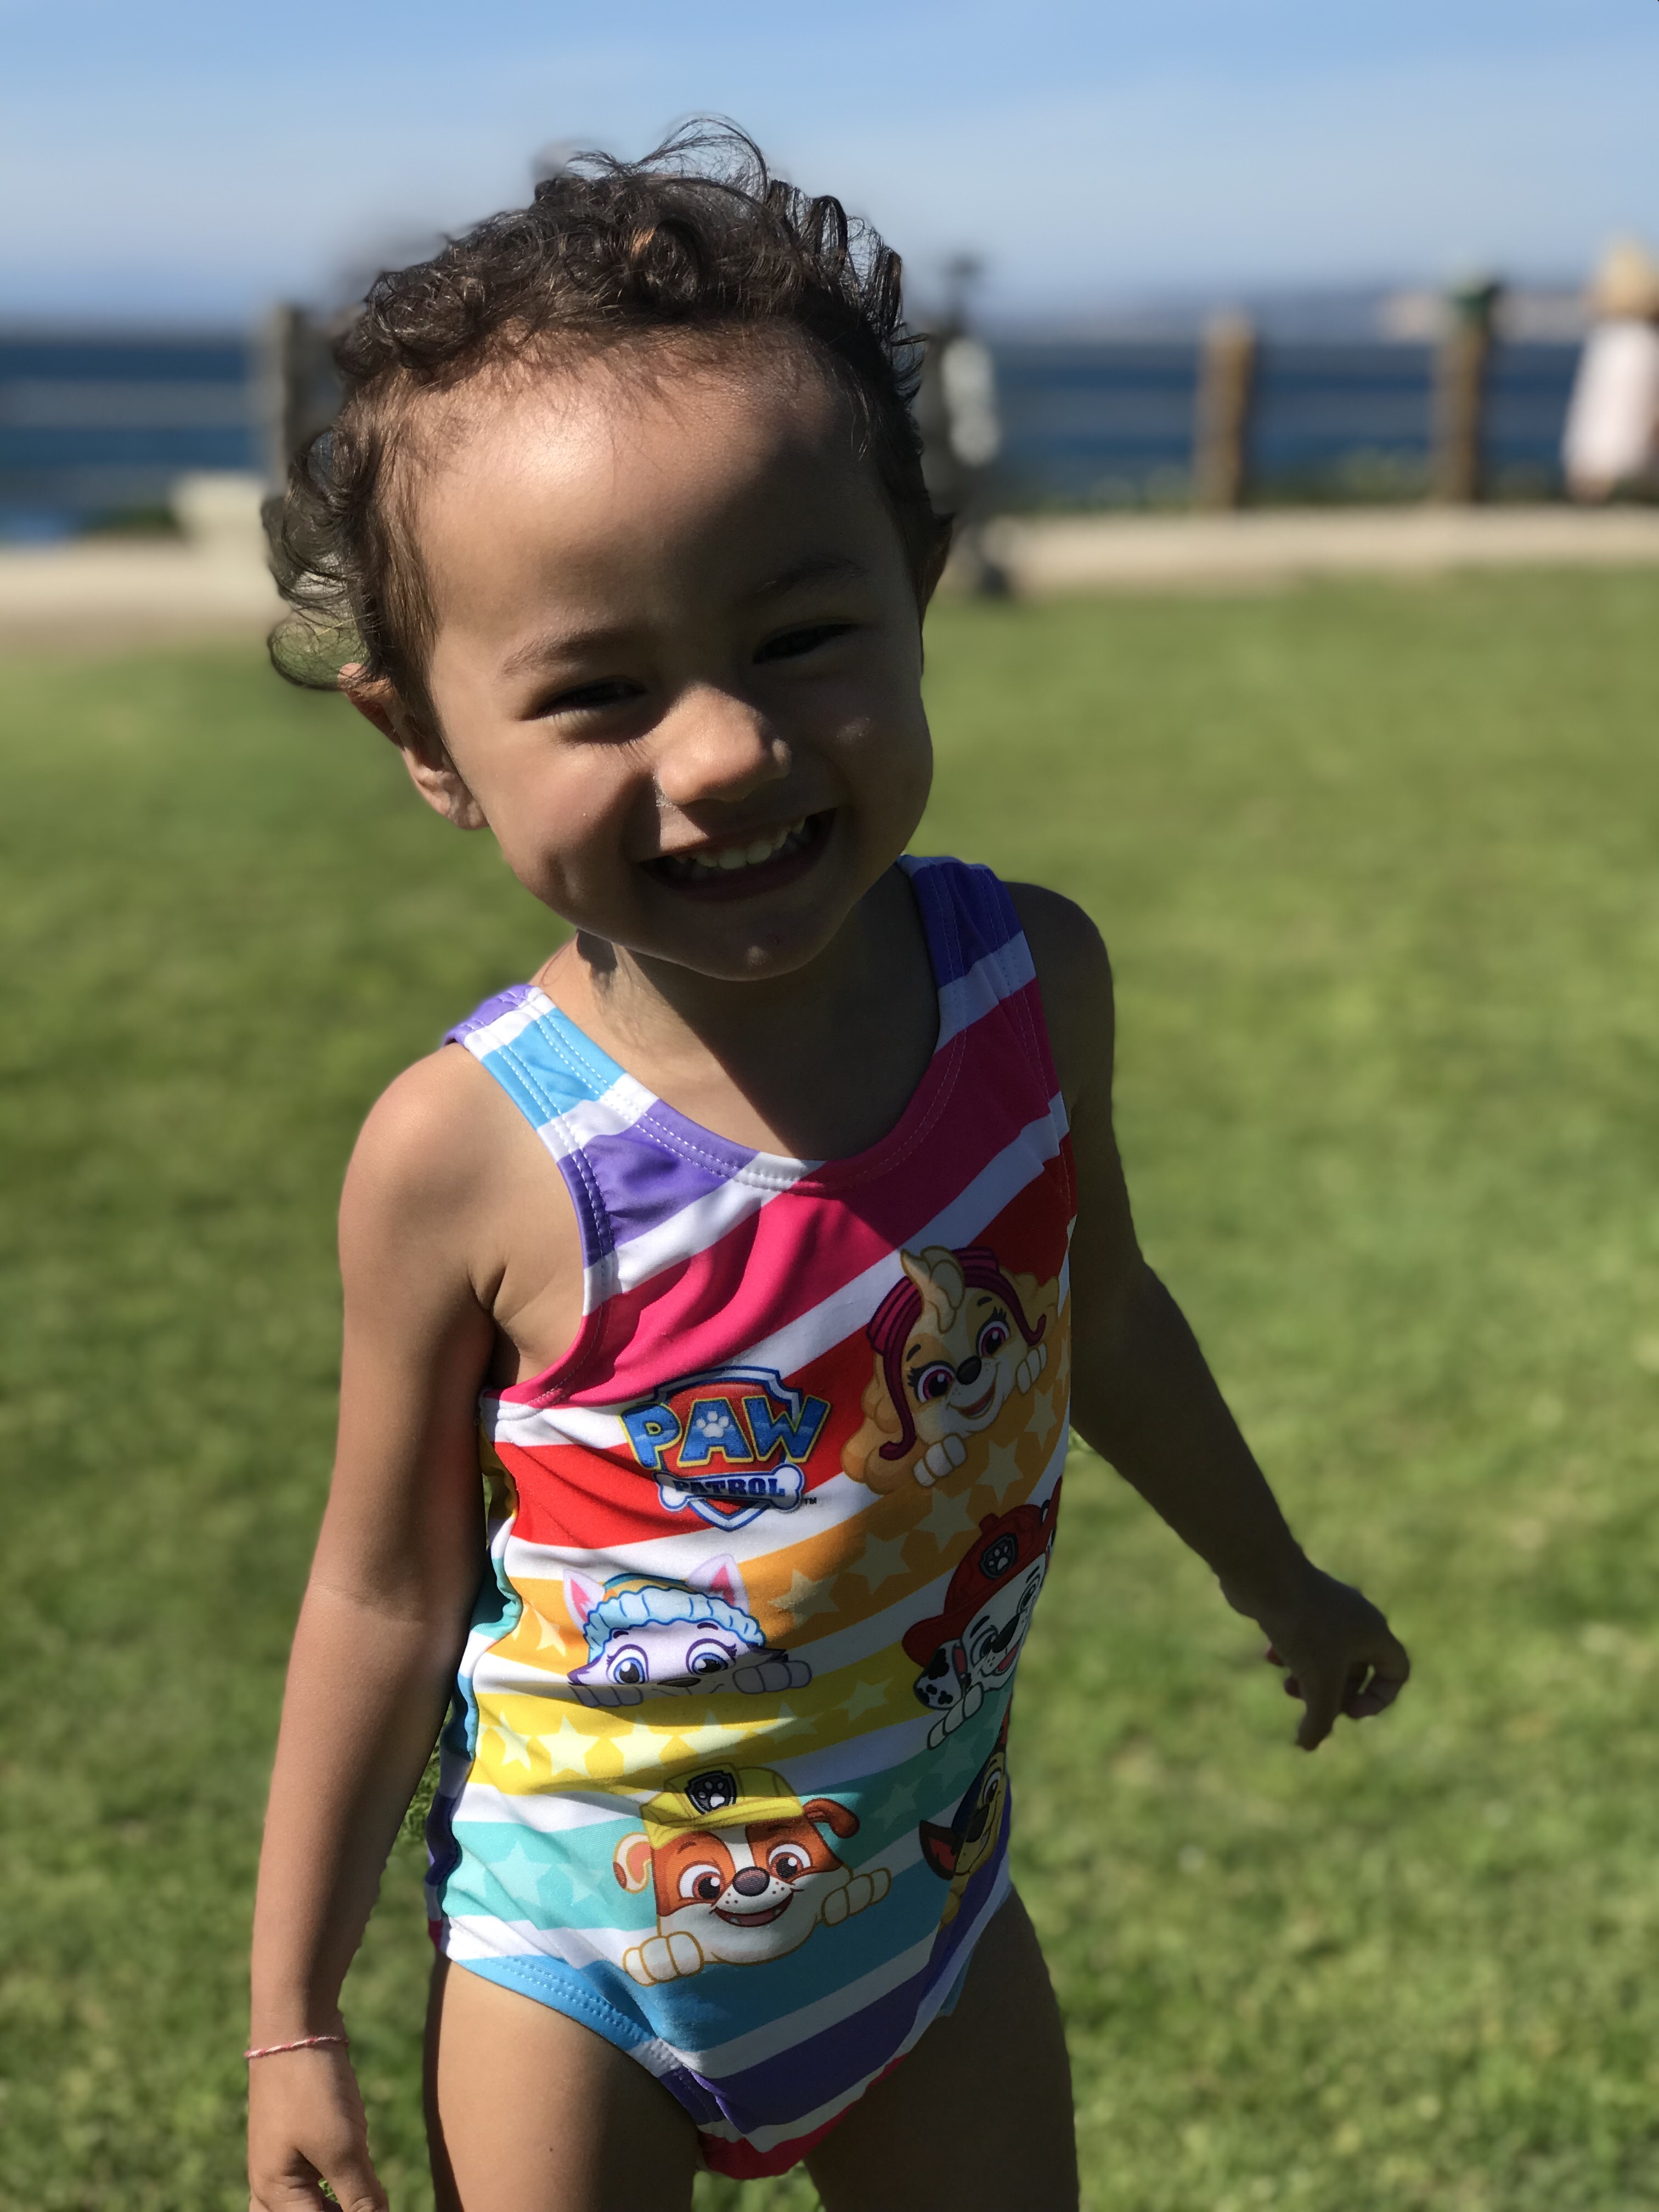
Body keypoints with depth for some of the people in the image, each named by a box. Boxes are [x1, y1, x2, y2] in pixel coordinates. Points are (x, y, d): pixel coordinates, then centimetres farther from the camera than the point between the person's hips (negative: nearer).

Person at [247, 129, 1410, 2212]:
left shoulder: (1031, 982, -15)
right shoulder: (465, 1158, -25)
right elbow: (385, 1590, -12)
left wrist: (1278, 1582, 19)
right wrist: (290, 2020, -4)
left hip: (933, 1903, 3)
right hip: (578, 1955, -3)